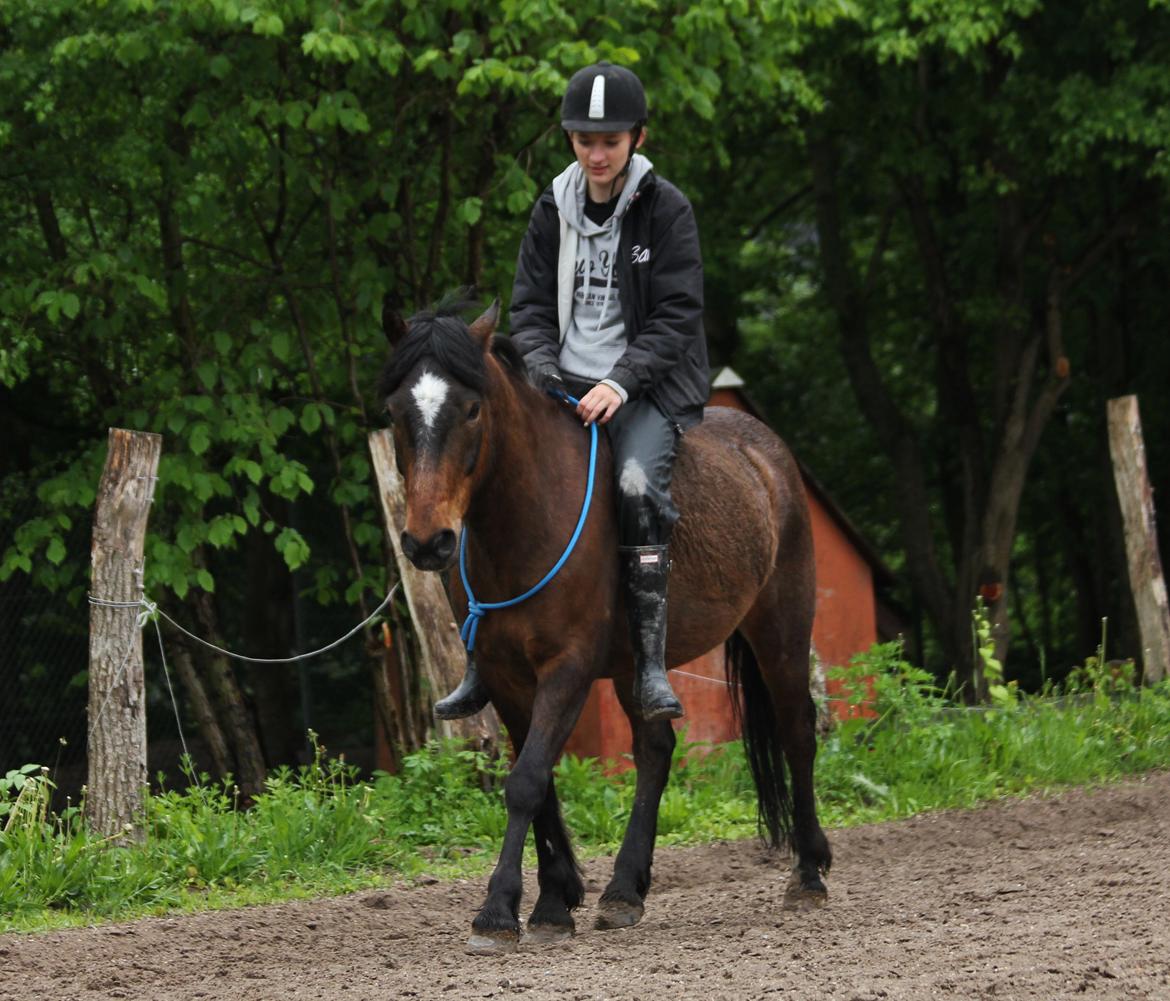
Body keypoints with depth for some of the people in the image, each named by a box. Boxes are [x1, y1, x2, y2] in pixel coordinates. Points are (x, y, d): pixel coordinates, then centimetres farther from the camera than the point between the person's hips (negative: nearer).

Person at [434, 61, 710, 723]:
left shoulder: (667, 209, -4)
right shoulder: (555, 210, 9)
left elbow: (676, 317, -9)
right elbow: (530, 305, 11)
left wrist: (621, 383, -22)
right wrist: (543, 364, -10)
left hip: (649, 387, -4)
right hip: (564, 386, 4)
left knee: (638, 485, -32)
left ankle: (652, 664, -30)